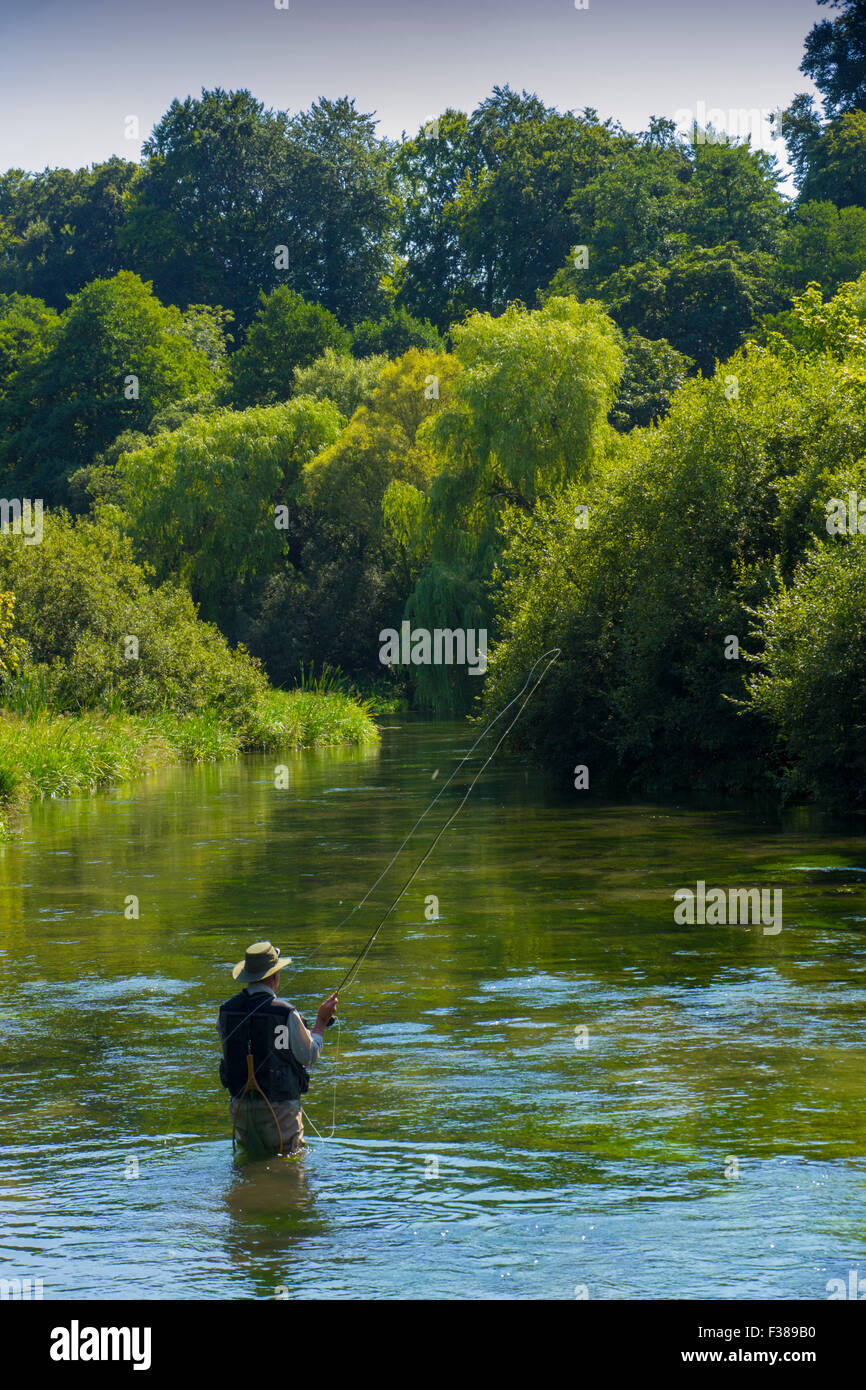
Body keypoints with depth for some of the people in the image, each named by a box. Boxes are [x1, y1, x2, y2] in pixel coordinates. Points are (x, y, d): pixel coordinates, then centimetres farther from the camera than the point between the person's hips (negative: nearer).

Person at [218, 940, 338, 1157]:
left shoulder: (226, 1010, -3)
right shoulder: (285, 1013, -16)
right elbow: (309, 1057, -3)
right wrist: (322, 1021, 9)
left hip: (240, 1105, 4)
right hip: (278, 1106, -4)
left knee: (250, 1154, 20)